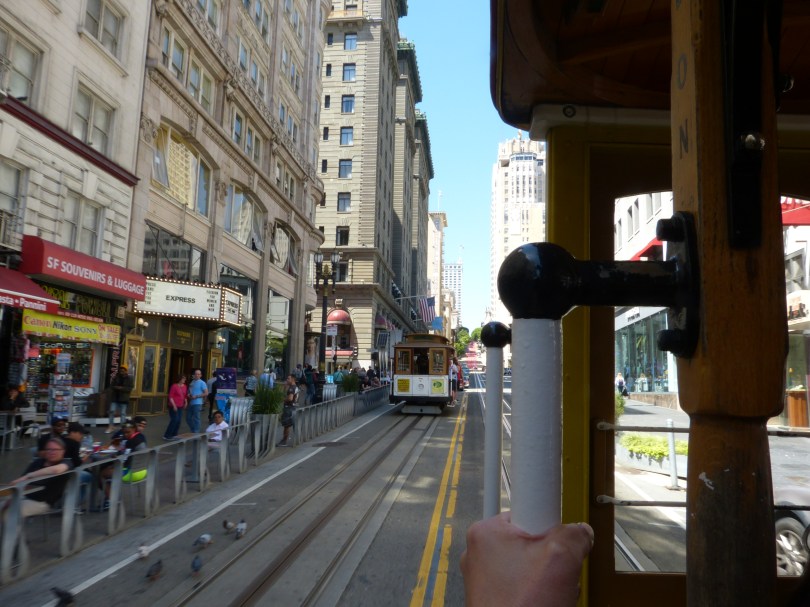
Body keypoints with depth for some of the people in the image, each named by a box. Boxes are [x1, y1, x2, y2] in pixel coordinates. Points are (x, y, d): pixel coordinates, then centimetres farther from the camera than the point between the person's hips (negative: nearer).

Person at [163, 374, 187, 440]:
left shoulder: (184, 386, 9)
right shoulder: (174, 386, -10)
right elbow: (170, 397, -12)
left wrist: (185, 401, 4)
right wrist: (174, 405, -17)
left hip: (180, 407, 7)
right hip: (174, 406, -7)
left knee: (178, 421, 4)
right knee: (174, 420, -10)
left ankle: (174, 435, 13)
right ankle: (166, 436, -3)